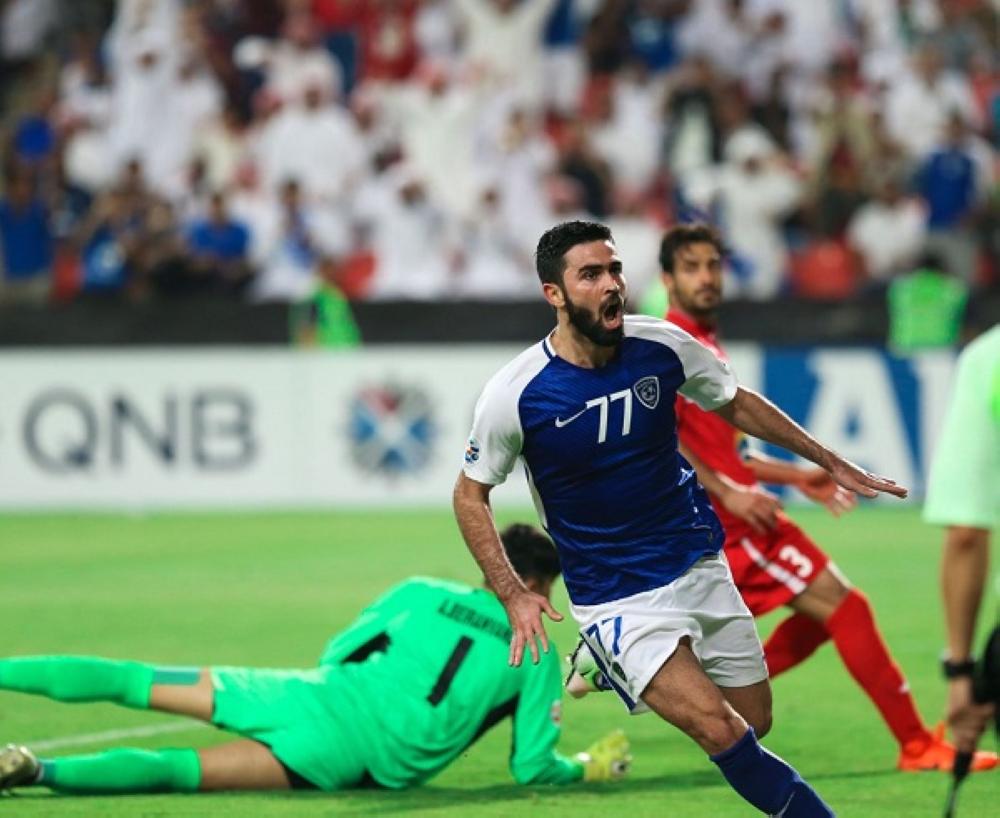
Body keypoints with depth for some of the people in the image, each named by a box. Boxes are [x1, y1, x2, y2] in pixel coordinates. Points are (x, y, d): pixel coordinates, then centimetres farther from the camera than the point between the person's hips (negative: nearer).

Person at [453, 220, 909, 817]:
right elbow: (471, 494, -2)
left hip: (700, 566, 5)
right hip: (616, 599, -5)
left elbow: (737, 404, 12)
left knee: (755, 725, 9)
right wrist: (514, 596, -12)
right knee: (723, 733, -22)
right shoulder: (515, 393, -17)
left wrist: (830, 462, 16)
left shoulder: (663, 346, -8)